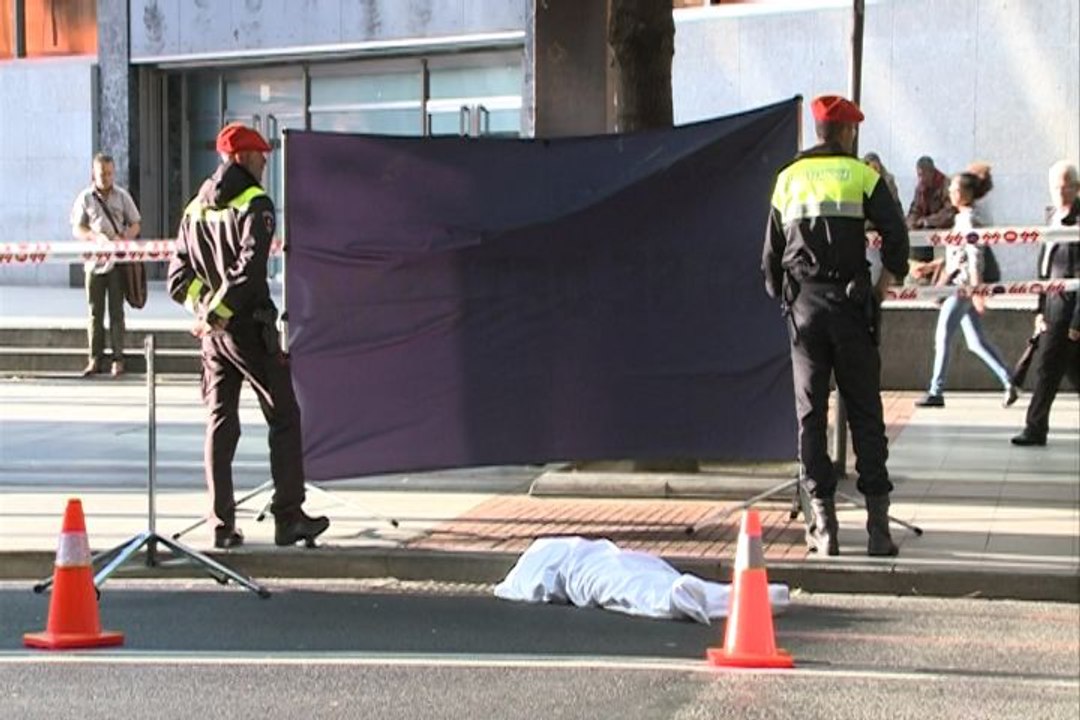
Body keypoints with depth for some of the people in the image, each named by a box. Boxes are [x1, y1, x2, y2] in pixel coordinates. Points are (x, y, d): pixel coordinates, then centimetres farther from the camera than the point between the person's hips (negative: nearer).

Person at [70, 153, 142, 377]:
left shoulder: (122, 196, 5)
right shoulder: (85, 198, 4)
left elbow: (136, 224, 7)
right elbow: (77, 229, 2)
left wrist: (124, 238, -14)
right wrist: (96, 237, -18)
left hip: (117, 260, 0)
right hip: (94, 260, 1)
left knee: (116, 311, 2)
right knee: (95, 312, 3)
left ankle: (118, 359, 5)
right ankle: (95, 359, 7)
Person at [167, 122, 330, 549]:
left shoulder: (195, 209, 13)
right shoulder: (255, 205, -9)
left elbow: (179, 279, 9)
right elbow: (248, 269, -21)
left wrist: (206, 307, 0)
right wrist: (216, 315, -17)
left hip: (213, 334, 7)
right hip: (250, 328, -6)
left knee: (220, 422, 9)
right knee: (283, 418, 2)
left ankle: (223, 525, 7)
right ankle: (288, 518, 0)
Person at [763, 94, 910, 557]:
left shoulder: (787, 178, 12)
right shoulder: (861, 174, 2)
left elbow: (771, 253, 12)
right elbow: (895, 234, -9)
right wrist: (884, 283, 4)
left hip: (803, 305, 2)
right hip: (850, 302, -2)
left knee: (810, 415, 5)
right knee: (865, 414, 2)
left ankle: (823, 524, 0)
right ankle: (878, 524, -2)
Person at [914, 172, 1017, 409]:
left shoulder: (968, 220, -13)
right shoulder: (962, 218, 15)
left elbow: (975, 258, -20)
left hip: (963, 285, -9)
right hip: (958, 285, 9)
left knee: (943, 338, -3)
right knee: (976, 341, 9)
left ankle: (936, 392, 2)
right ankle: (1008, 383, 8)